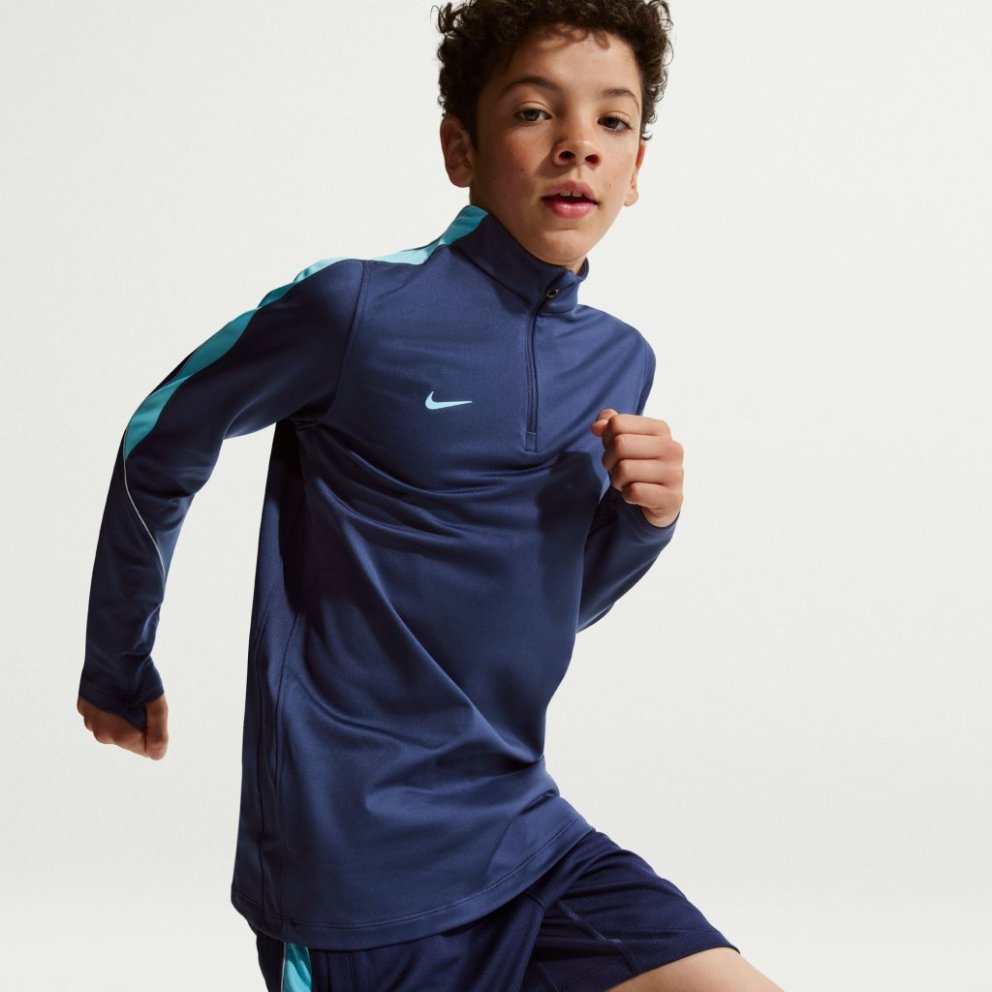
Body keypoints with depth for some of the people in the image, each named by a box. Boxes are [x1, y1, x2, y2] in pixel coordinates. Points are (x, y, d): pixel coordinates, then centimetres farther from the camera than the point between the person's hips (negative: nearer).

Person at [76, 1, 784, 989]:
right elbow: (155, 454, 2)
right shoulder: (355, 306, -13)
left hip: (526, 835, 6)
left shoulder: (619, 362, 6)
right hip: (358, 876, -5)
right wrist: (118, 672, 13)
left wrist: (642, 521, -4)